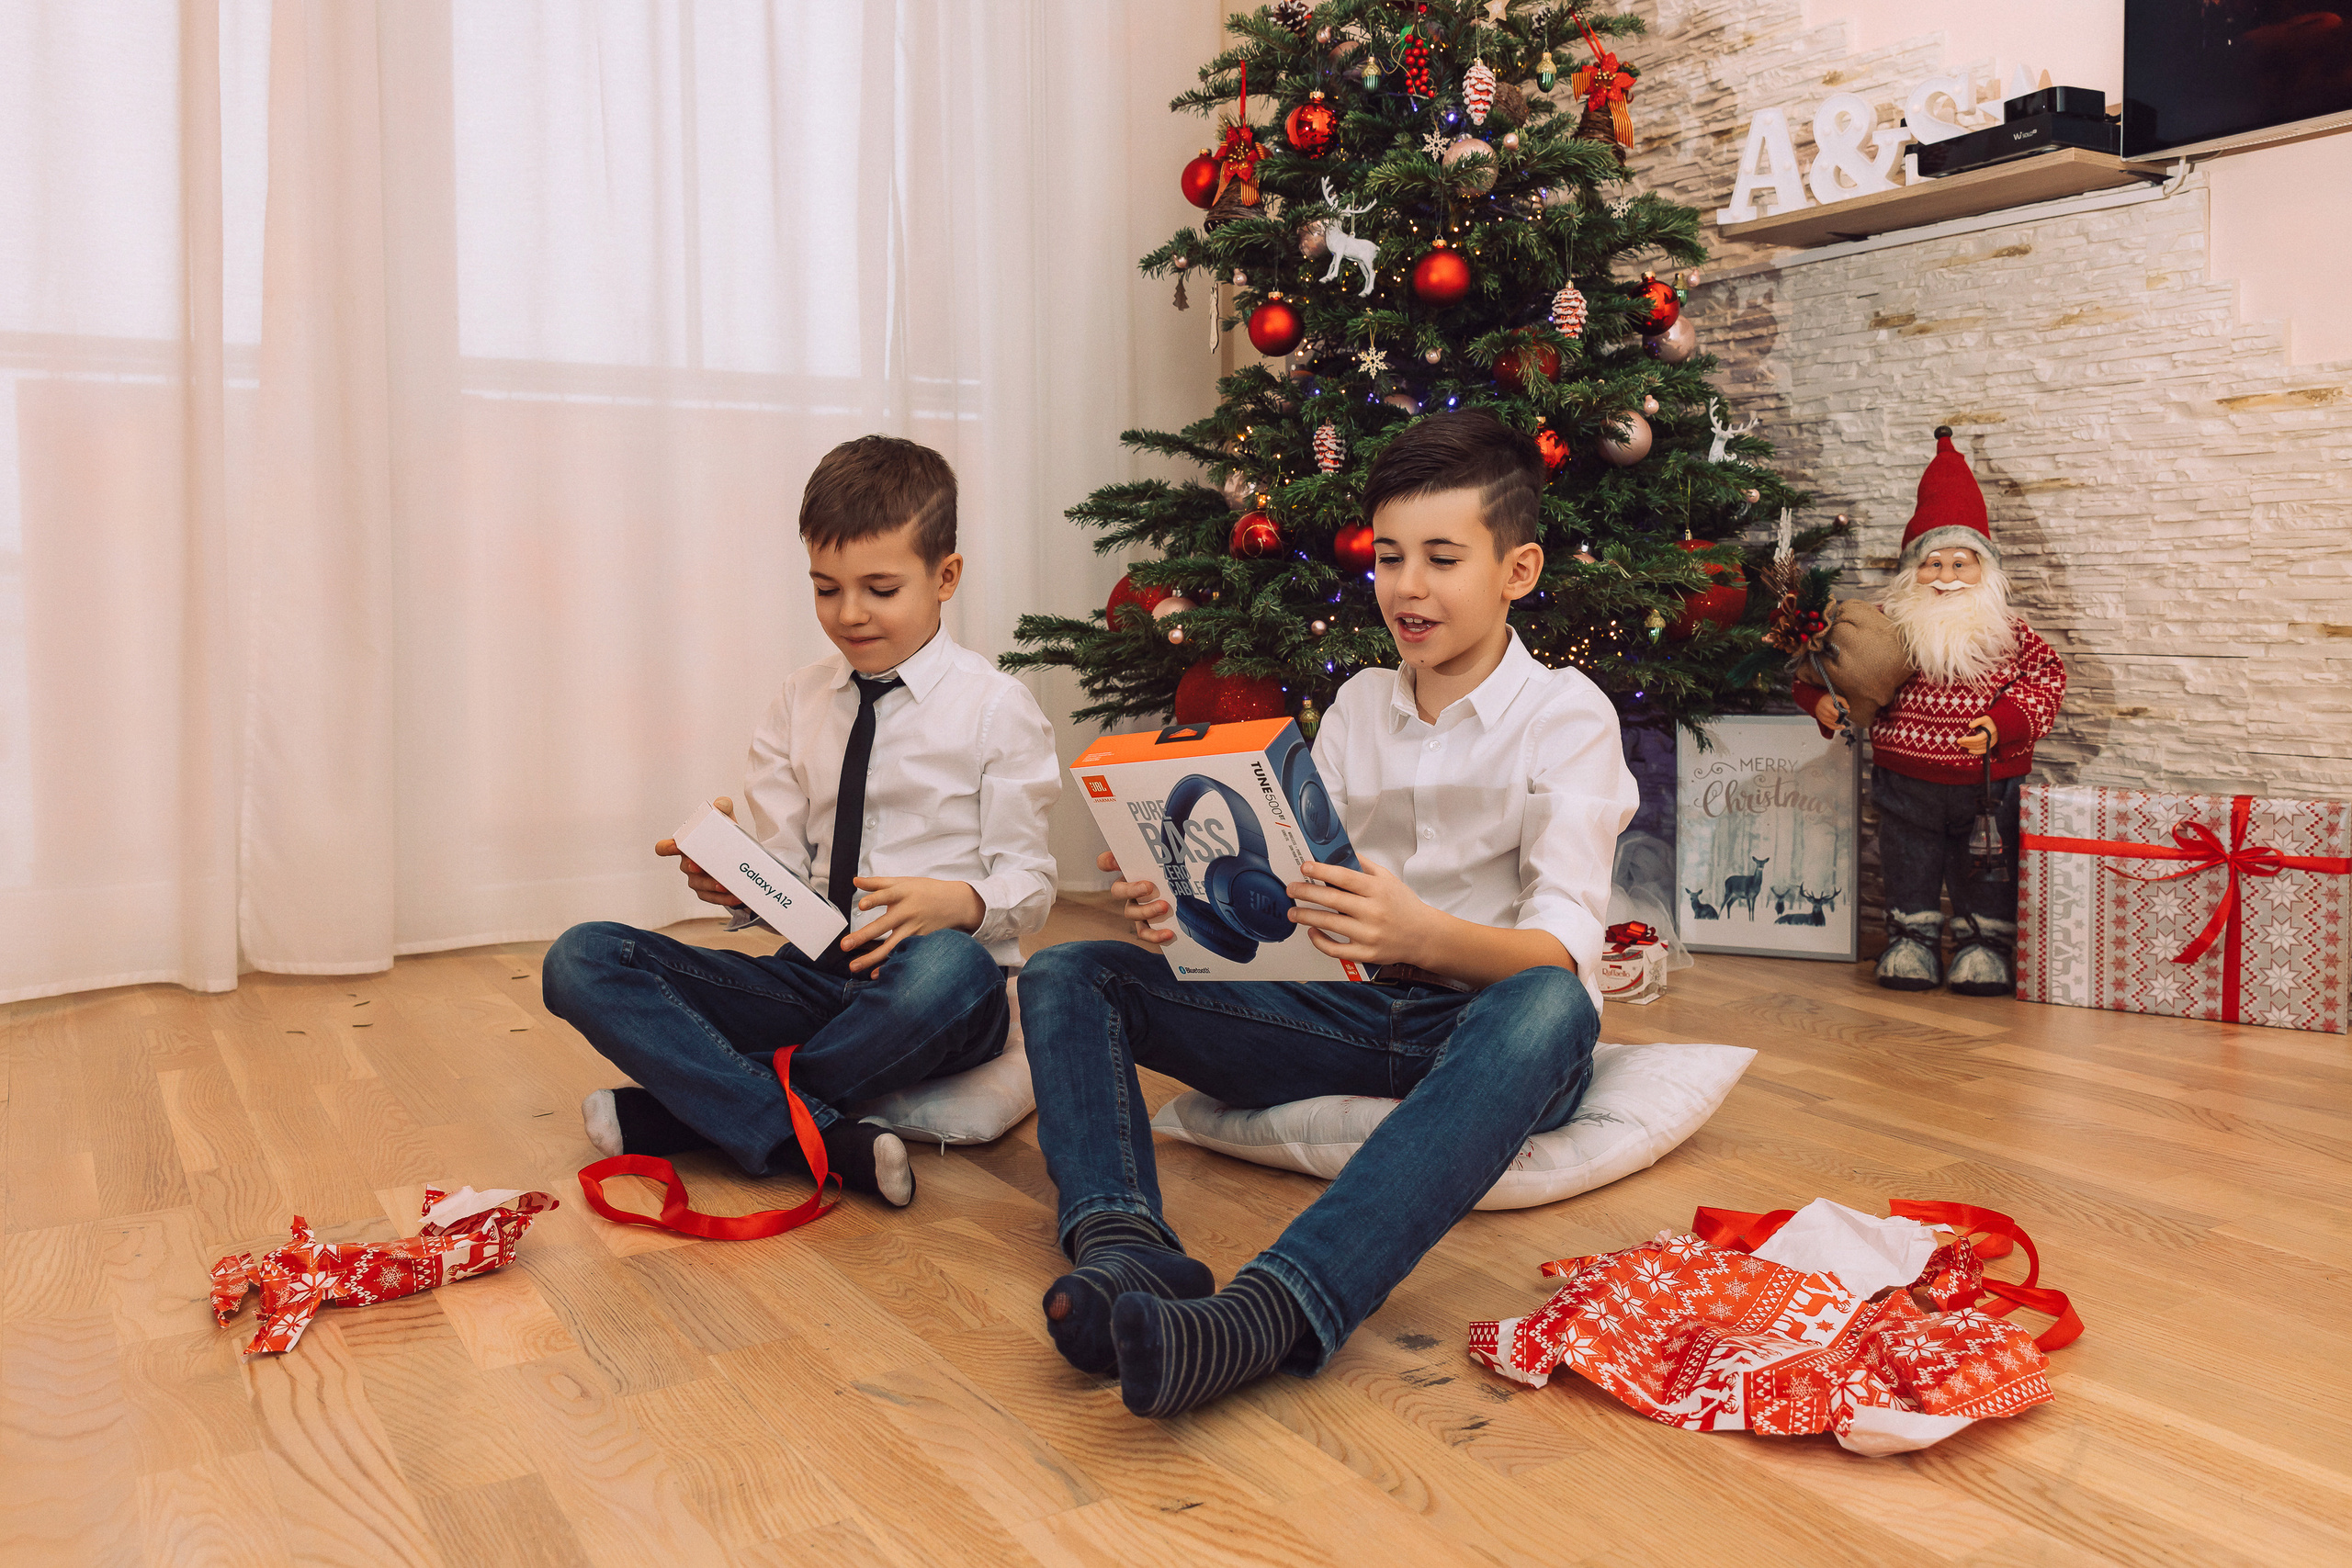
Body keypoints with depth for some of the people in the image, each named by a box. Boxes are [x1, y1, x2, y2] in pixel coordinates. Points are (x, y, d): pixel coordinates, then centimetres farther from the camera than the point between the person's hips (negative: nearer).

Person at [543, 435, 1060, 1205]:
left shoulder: (995, 707, -1)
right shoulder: (799, 704, 12)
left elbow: (1027, 880, -3)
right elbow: (789, 874, 10)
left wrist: (955, 902, -25)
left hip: (925, 987, -4)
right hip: (811, 972, 4)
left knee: (948, 967, -42)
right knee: (581, 960, -13)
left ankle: (676, 1112, -20)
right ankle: (826, 1141, -27)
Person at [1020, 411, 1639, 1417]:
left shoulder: (1565, 715, -3)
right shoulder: (1359, 706, 14)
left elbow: (1561, 949, -17)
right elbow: (1297, 892, 8)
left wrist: (1420, 933, -39)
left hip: (1488, 1025, -5)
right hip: (1353, 1013, 5)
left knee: (1549, 1009, -42)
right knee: (1067, 976, -9)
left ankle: (1270, 1314, -57)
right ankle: (1124, 1248, -38)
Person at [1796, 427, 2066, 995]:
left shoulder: (2005, 632, -2)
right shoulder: (1887, 625, -4)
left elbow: (2045, 679, -4)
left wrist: (2001, 725, -17)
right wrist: (1821, 699, -19)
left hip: (1987, 781, 0)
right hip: (1906, 780, 0)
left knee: (1985, 865, 9)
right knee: (1908, 863, 12)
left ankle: (1987, 939, 23)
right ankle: (1912, 937, 26)